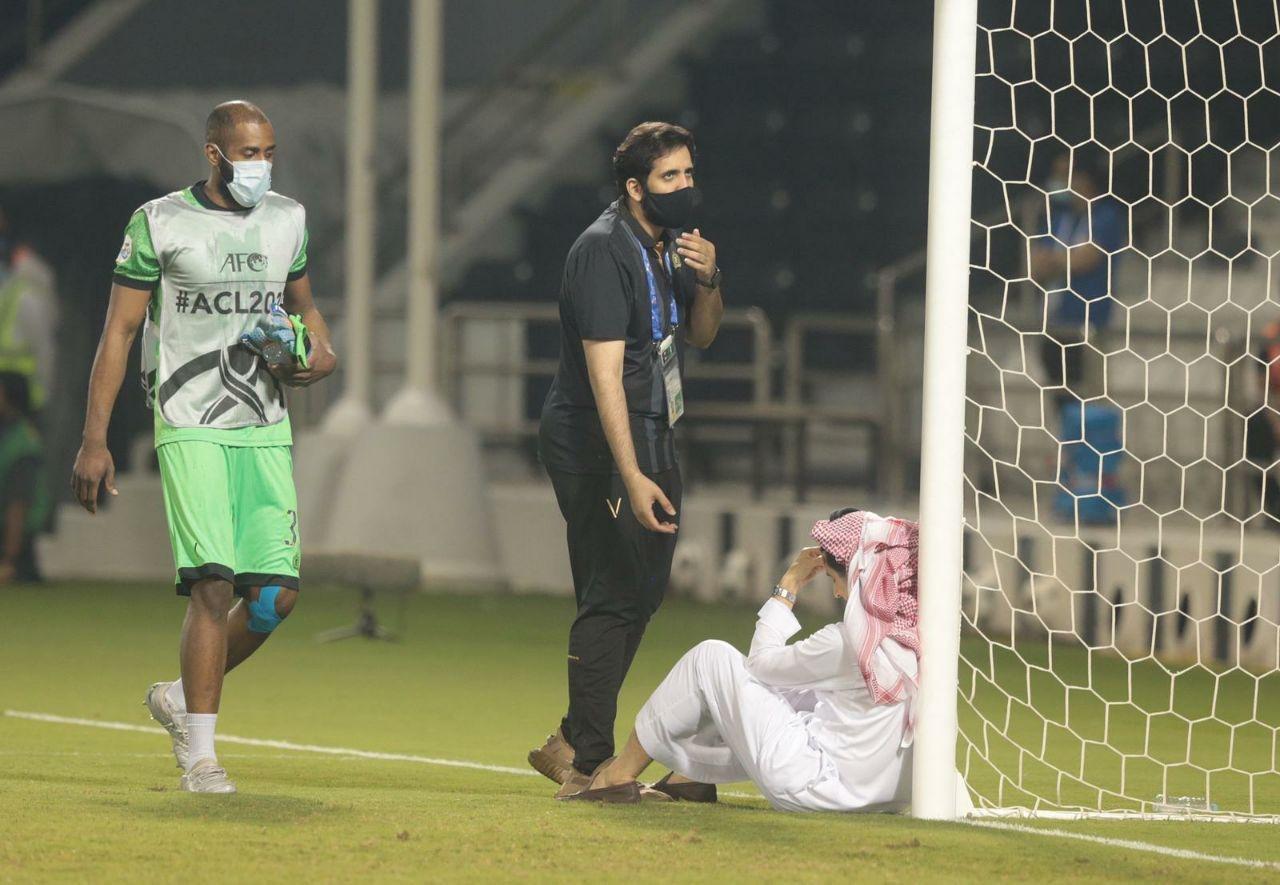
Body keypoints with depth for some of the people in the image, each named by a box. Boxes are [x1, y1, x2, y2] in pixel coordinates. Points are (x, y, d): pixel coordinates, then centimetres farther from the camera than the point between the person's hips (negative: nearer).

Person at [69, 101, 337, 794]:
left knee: (277, 593, -3)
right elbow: (119, 331, -1)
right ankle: (199, 756, -8)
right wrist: (94, 441, -6)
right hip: (191, 429, -5)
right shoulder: (160, 224, -4)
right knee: (214, 586, -15)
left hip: (265, 430, 5)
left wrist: (320, 349, 2)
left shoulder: (286, 220, 10)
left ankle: (184, 696, 21)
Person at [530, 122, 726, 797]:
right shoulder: (606, 250, -18)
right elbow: (604, 371, -24)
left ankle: (573, 746, 23)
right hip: (598, 443, -10)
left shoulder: (670, 243, 11)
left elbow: (700, 336, 20)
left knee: (644, 590, 14)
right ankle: (588, 766, -7)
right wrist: (632, 477, -30)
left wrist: (706, 283, -3)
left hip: (652, 437, 10)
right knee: (614, 597, -11)